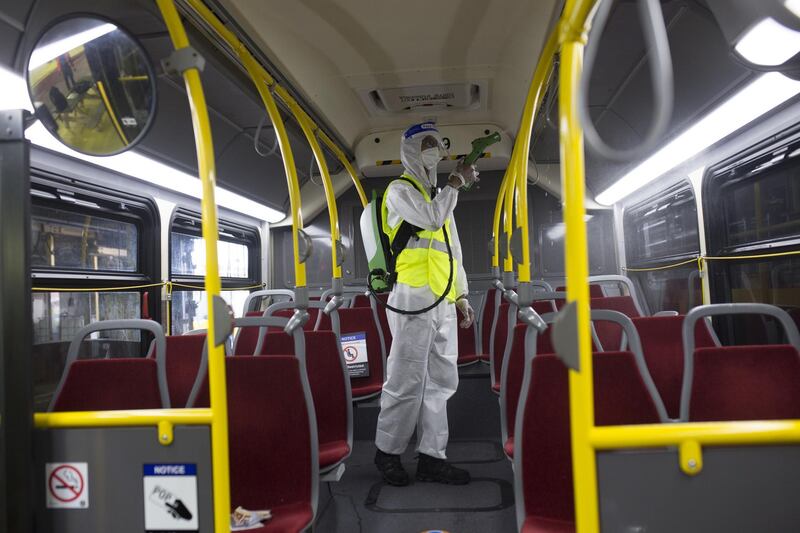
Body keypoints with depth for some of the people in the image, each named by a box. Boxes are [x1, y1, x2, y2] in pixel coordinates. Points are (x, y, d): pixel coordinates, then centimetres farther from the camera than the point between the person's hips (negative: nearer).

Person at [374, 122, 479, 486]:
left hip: (443, 304, 8)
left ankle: (432, 457, 14)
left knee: (441, 380, 7)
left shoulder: (439, 197, 25)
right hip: (413, 300, -8)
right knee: (407, 381, -5)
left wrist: (461, 296, 18)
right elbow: (431, 218, -17)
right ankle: (387, 452, 11)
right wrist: (456, 182, -3)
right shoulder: (400, 190, 2)